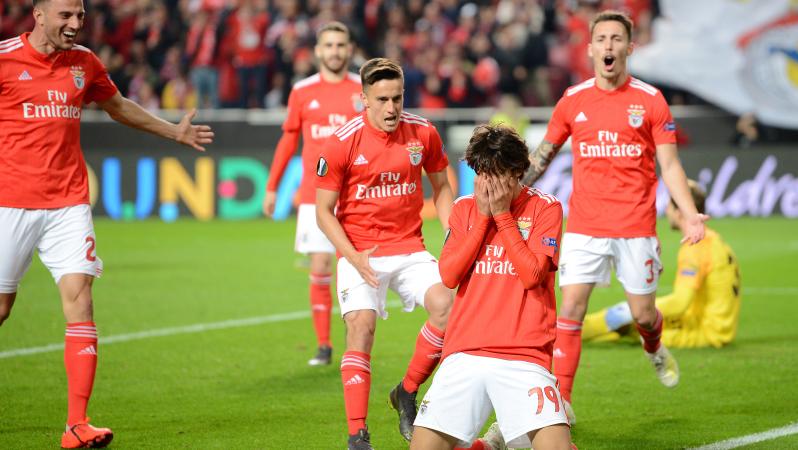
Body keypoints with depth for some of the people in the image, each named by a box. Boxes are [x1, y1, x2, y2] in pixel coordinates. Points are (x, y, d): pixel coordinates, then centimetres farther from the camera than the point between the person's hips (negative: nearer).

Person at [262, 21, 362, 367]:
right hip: (314, 195, 1)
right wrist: (271, 187, 12)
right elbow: (288, 140, 13)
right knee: (319, 270, -2)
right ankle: (323, 346, 6)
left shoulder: (365, 90, 2)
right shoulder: (302, 92, 5)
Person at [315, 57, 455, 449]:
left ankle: (406, 393, 3)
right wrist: (353, 256, -17)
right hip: (359, 251, -3)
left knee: (446, 306, -20)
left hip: (409, 248, 3)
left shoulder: (423, 134, -1)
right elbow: (324, 211, -4)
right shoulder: (342, 143, -10)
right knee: (361, 326, -19)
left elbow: (441, 187, 16)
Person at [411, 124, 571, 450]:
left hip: (525, 356, -3)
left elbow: (532, 274, -10)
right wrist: (483, 216, -2)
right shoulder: (464, 209, 12)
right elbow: (449, 276, 0)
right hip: (465, 353, 3)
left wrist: (502, 215, -6)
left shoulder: (545, 208, 3)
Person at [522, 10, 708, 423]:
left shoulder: (650, 100, -1)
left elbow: (669, 164, -1)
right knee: (571, 308, -9)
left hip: (636, 226, -1)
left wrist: (690, 215, -13)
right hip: (584, 226, 1)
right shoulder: (573, 100, 3)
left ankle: (655, 350, 44)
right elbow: (544, 154, 15)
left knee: (642, 314, 7)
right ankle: (561, 401, -5)